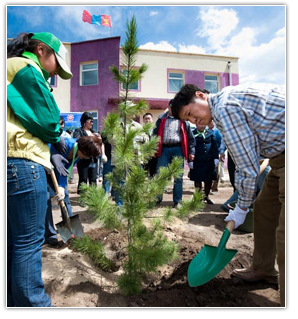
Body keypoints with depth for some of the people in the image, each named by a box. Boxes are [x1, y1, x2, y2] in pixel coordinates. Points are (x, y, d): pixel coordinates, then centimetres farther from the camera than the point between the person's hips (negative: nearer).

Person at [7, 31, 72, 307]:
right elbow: (47, 121, -11)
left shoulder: (12, 68, 27)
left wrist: (53, 139, 12)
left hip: (15, 162, 10)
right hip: (22, 162, -10)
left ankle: (13, 303, 30)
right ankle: (33, 304, 12)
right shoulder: (26, 67, -3)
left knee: (13, 241, 15)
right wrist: (57, 138, 9)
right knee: (29, 242, -2)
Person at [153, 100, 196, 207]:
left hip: (178, 150, 0)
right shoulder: (161, 119, 15)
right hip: (164, 149, 1)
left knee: (178, 177, 3)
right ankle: (157, 199, 11)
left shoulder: (183, 120, 12)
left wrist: (191, 151, 2)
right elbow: (155, 134, 12)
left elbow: (190, 137, 10)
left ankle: (177, 201, 12)